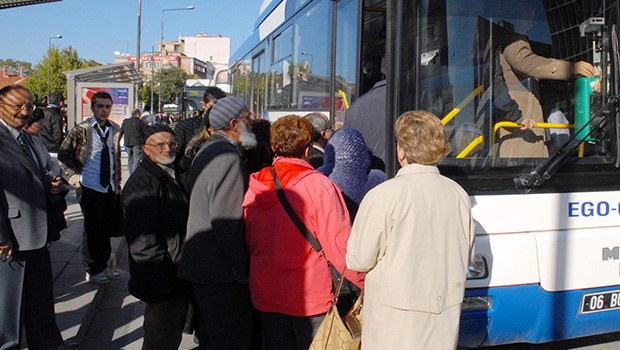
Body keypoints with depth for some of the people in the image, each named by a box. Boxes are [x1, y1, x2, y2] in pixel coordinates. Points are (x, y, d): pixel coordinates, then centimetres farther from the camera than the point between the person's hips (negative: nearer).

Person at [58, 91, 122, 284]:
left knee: (107, 228, 12)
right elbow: (64, 154, -2)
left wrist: (118, 181, 13)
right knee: (92, 230, 3)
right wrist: (74, 175, -10)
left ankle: (103, 266, 27)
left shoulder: (114, 129, 7)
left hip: (110, 188, 5)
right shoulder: (82, 129, -9)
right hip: (90, 188, -5)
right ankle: (92, 271, 17)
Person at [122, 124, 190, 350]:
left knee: (174, 328, 21)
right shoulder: (141, 183, -18)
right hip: (162, 281, -9)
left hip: (178, 275, 9)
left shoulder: (174, 176, 12)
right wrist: (162, 279, -23)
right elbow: (143, 240, -23)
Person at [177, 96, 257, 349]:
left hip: (199, 261, 10)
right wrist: (241, 271, -18)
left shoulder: (207, 150, 13)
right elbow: (226, 220, -24)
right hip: (220, 271, -10)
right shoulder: (228, 157, -19)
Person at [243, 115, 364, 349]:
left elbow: (249, 242, 7)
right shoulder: (319, 185, -17)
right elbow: (338, 243, -17)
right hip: (310, 295, -5)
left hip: (265, 294, 5)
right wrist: (364, 282, -6)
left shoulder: (254, 186, -1)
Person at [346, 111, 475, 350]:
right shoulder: (458, 193, 0)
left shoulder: (383, 196, -17)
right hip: (446, 311, 5)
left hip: (396, 314, -5)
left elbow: (358, 260, -11)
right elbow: (467, 255, 11)